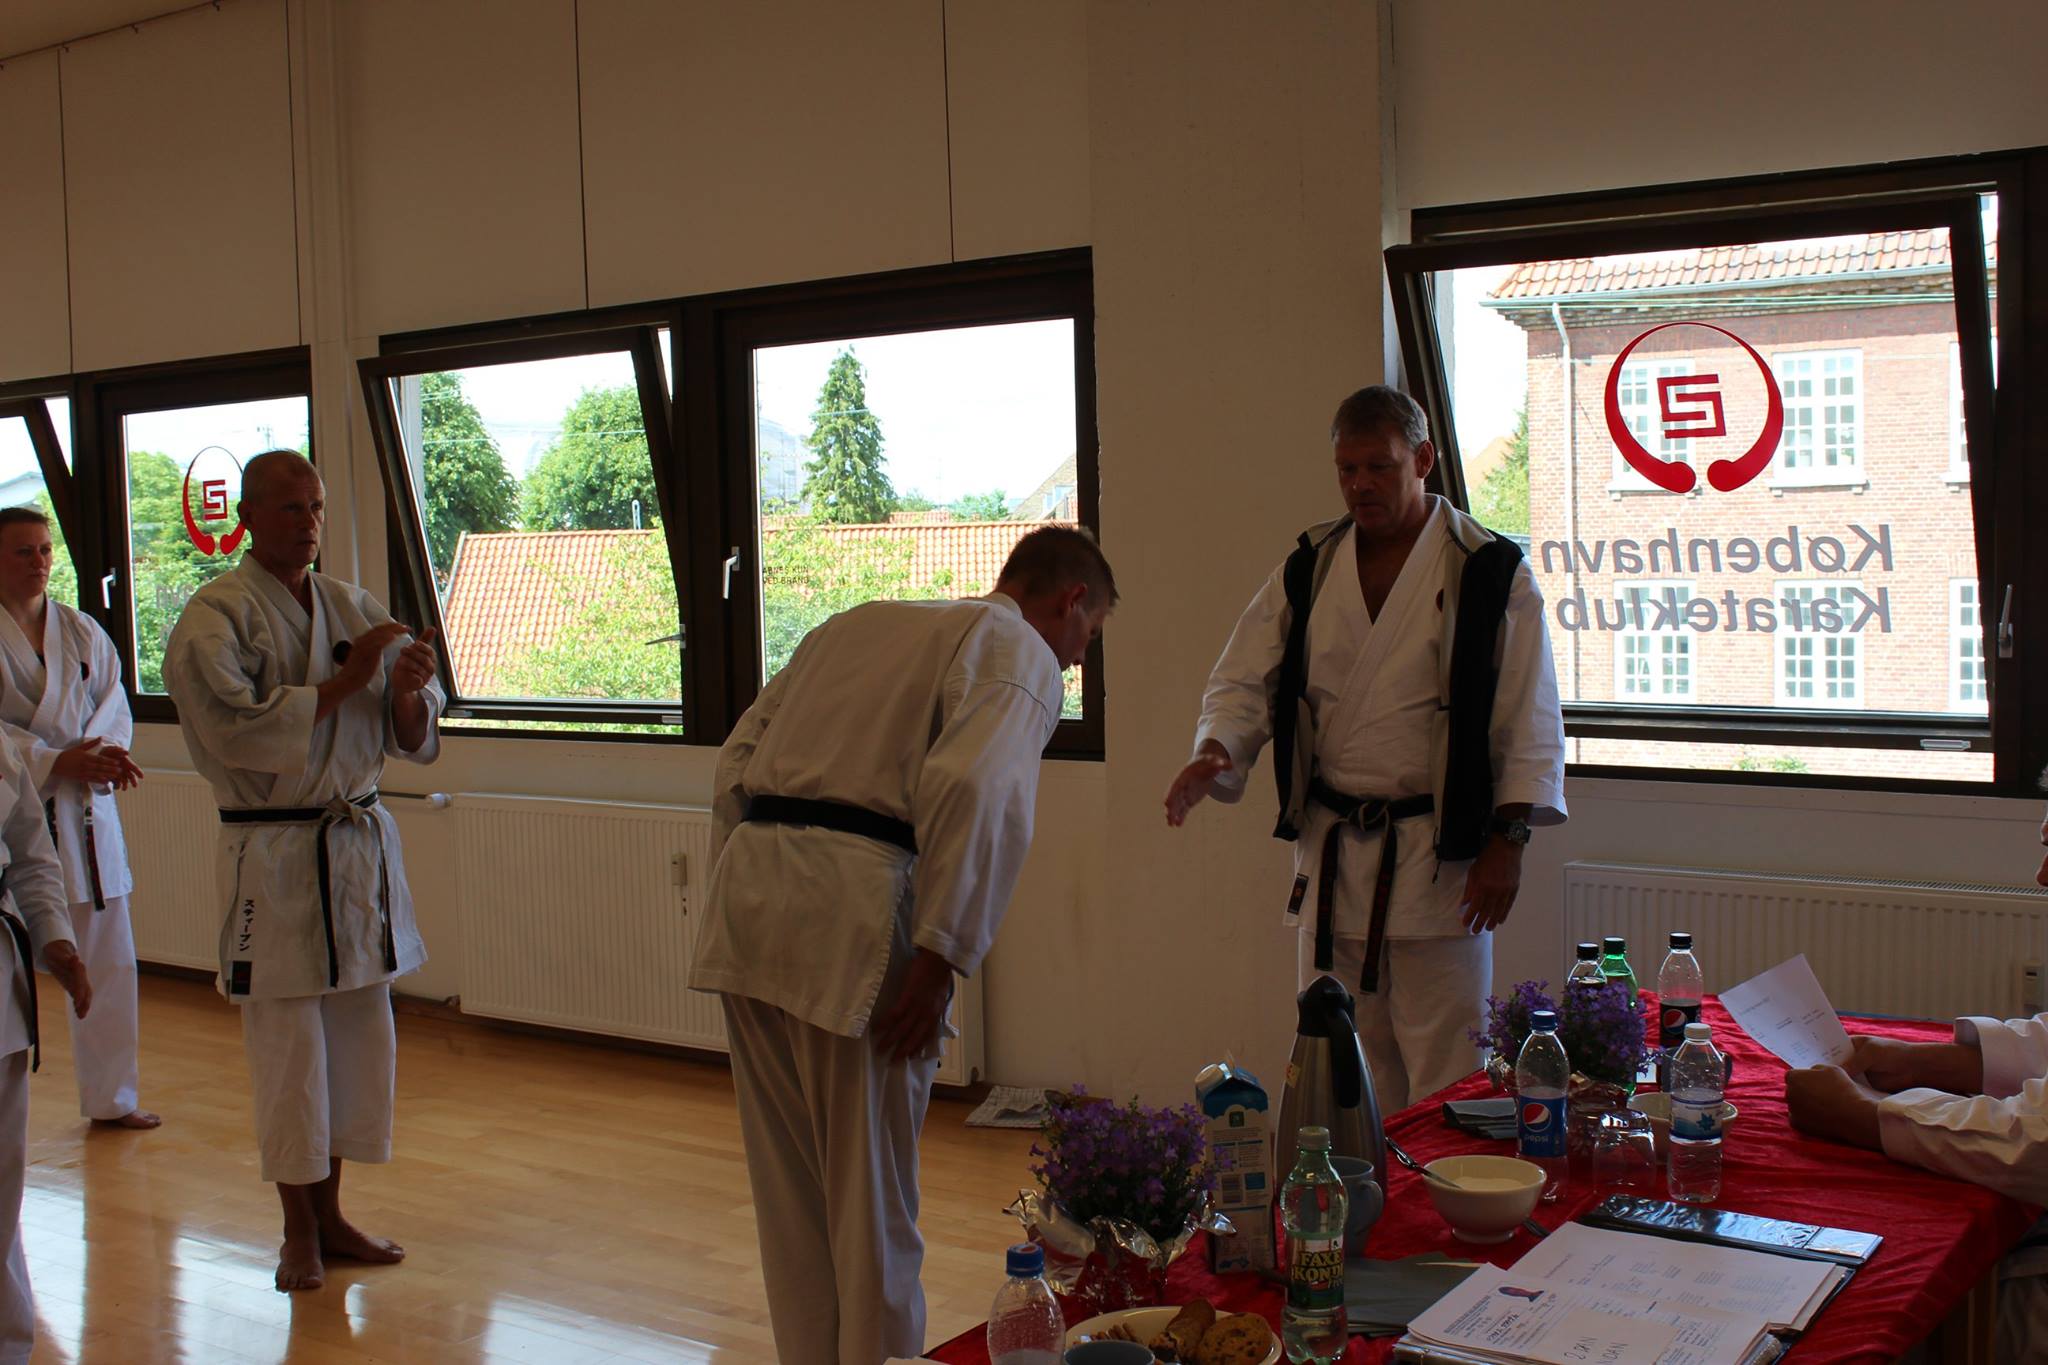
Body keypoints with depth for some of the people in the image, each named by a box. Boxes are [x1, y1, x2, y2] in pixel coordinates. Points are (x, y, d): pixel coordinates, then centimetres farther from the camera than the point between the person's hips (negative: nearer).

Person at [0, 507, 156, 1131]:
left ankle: (110, 1096, 24)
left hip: (85, 810, 5)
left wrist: (103, 753, -13)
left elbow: (113, 705, 7)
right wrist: (56, 762, -20)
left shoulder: (82, 631, 10)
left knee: (108, 960, 10)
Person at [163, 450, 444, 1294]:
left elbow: (412, 739, 9)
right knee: (289, 1046, 0)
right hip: (272, 854, -6)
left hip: (361, 841, 6)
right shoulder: (215, 617, -7)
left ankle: (330, 1214, 26)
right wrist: (343, 683, -19)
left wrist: (409, 692, -12)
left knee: (360, 1035, 11)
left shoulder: (353, 607, 10)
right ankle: (299, 1231, 17)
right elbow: (236, 728, -21)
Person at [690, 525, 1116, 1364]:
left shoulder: (857, 624, 25)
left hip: (751, 878, 7)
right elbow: (974, 790, -15)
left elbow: (739, 756, 20)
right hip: (851, 915, -7)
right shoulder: (1018, 650, 3)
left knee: (788, 1183, 17)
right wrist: (940, 962, -16)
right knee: (871, 1190, 7)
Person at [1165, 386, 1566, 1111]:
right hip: (1330, 853, 4)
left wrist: (1508, 839, -11)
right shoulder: (1308, 569, 9)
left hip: (1437, 856, -4)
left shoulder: (1490, 571, -3)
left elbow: (1529, 722, -4)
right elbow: (1245, 681, 8)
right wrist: (1216, 753, -12)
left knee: (1444, 1076, 0)